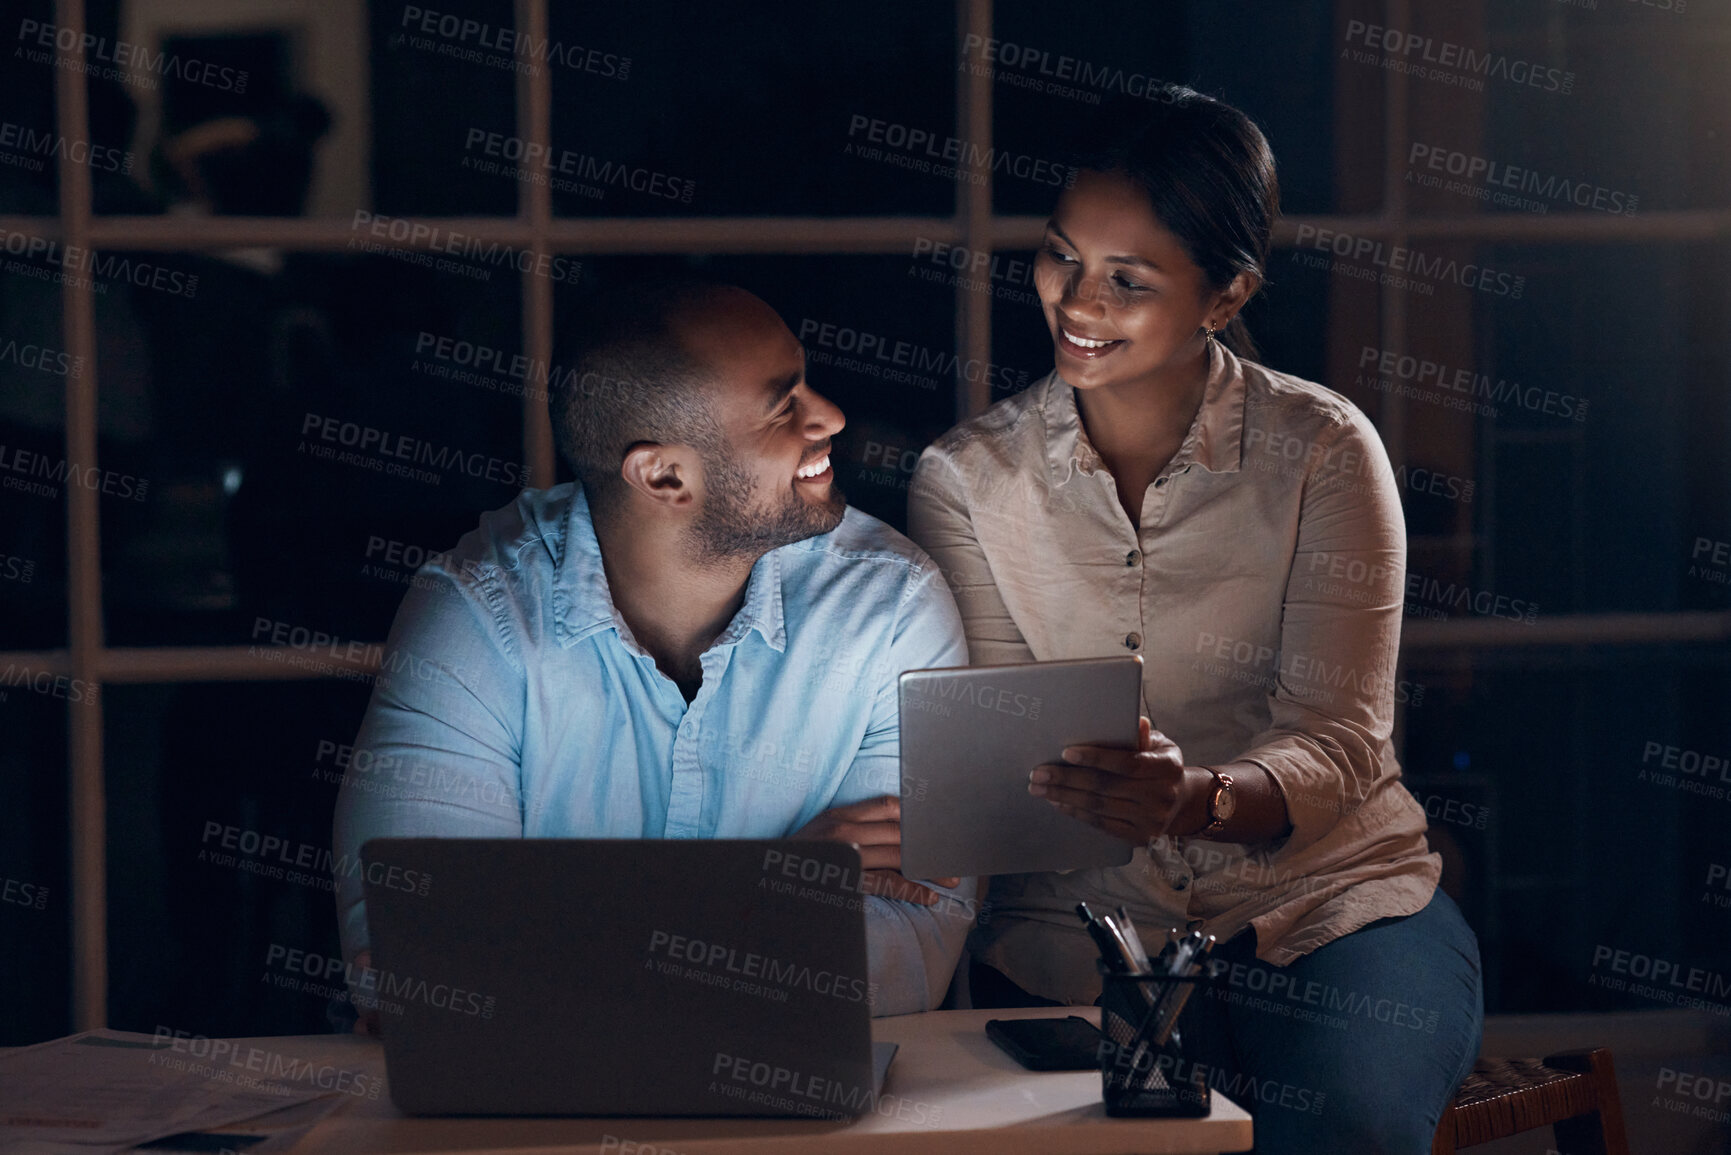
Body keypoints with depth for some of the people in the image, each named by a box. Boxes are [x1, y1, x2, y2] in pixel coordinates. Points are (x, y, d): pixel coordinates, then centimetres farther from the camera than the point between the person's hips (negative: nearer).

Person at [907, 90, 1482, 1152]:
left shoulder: (1323, 449, -1)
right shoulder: (965, 477, 4)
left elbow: (1339, 742, -9)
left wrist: (1198, 799, -31)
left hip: (1330, 899, -1)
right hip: (1078, 917, 1)